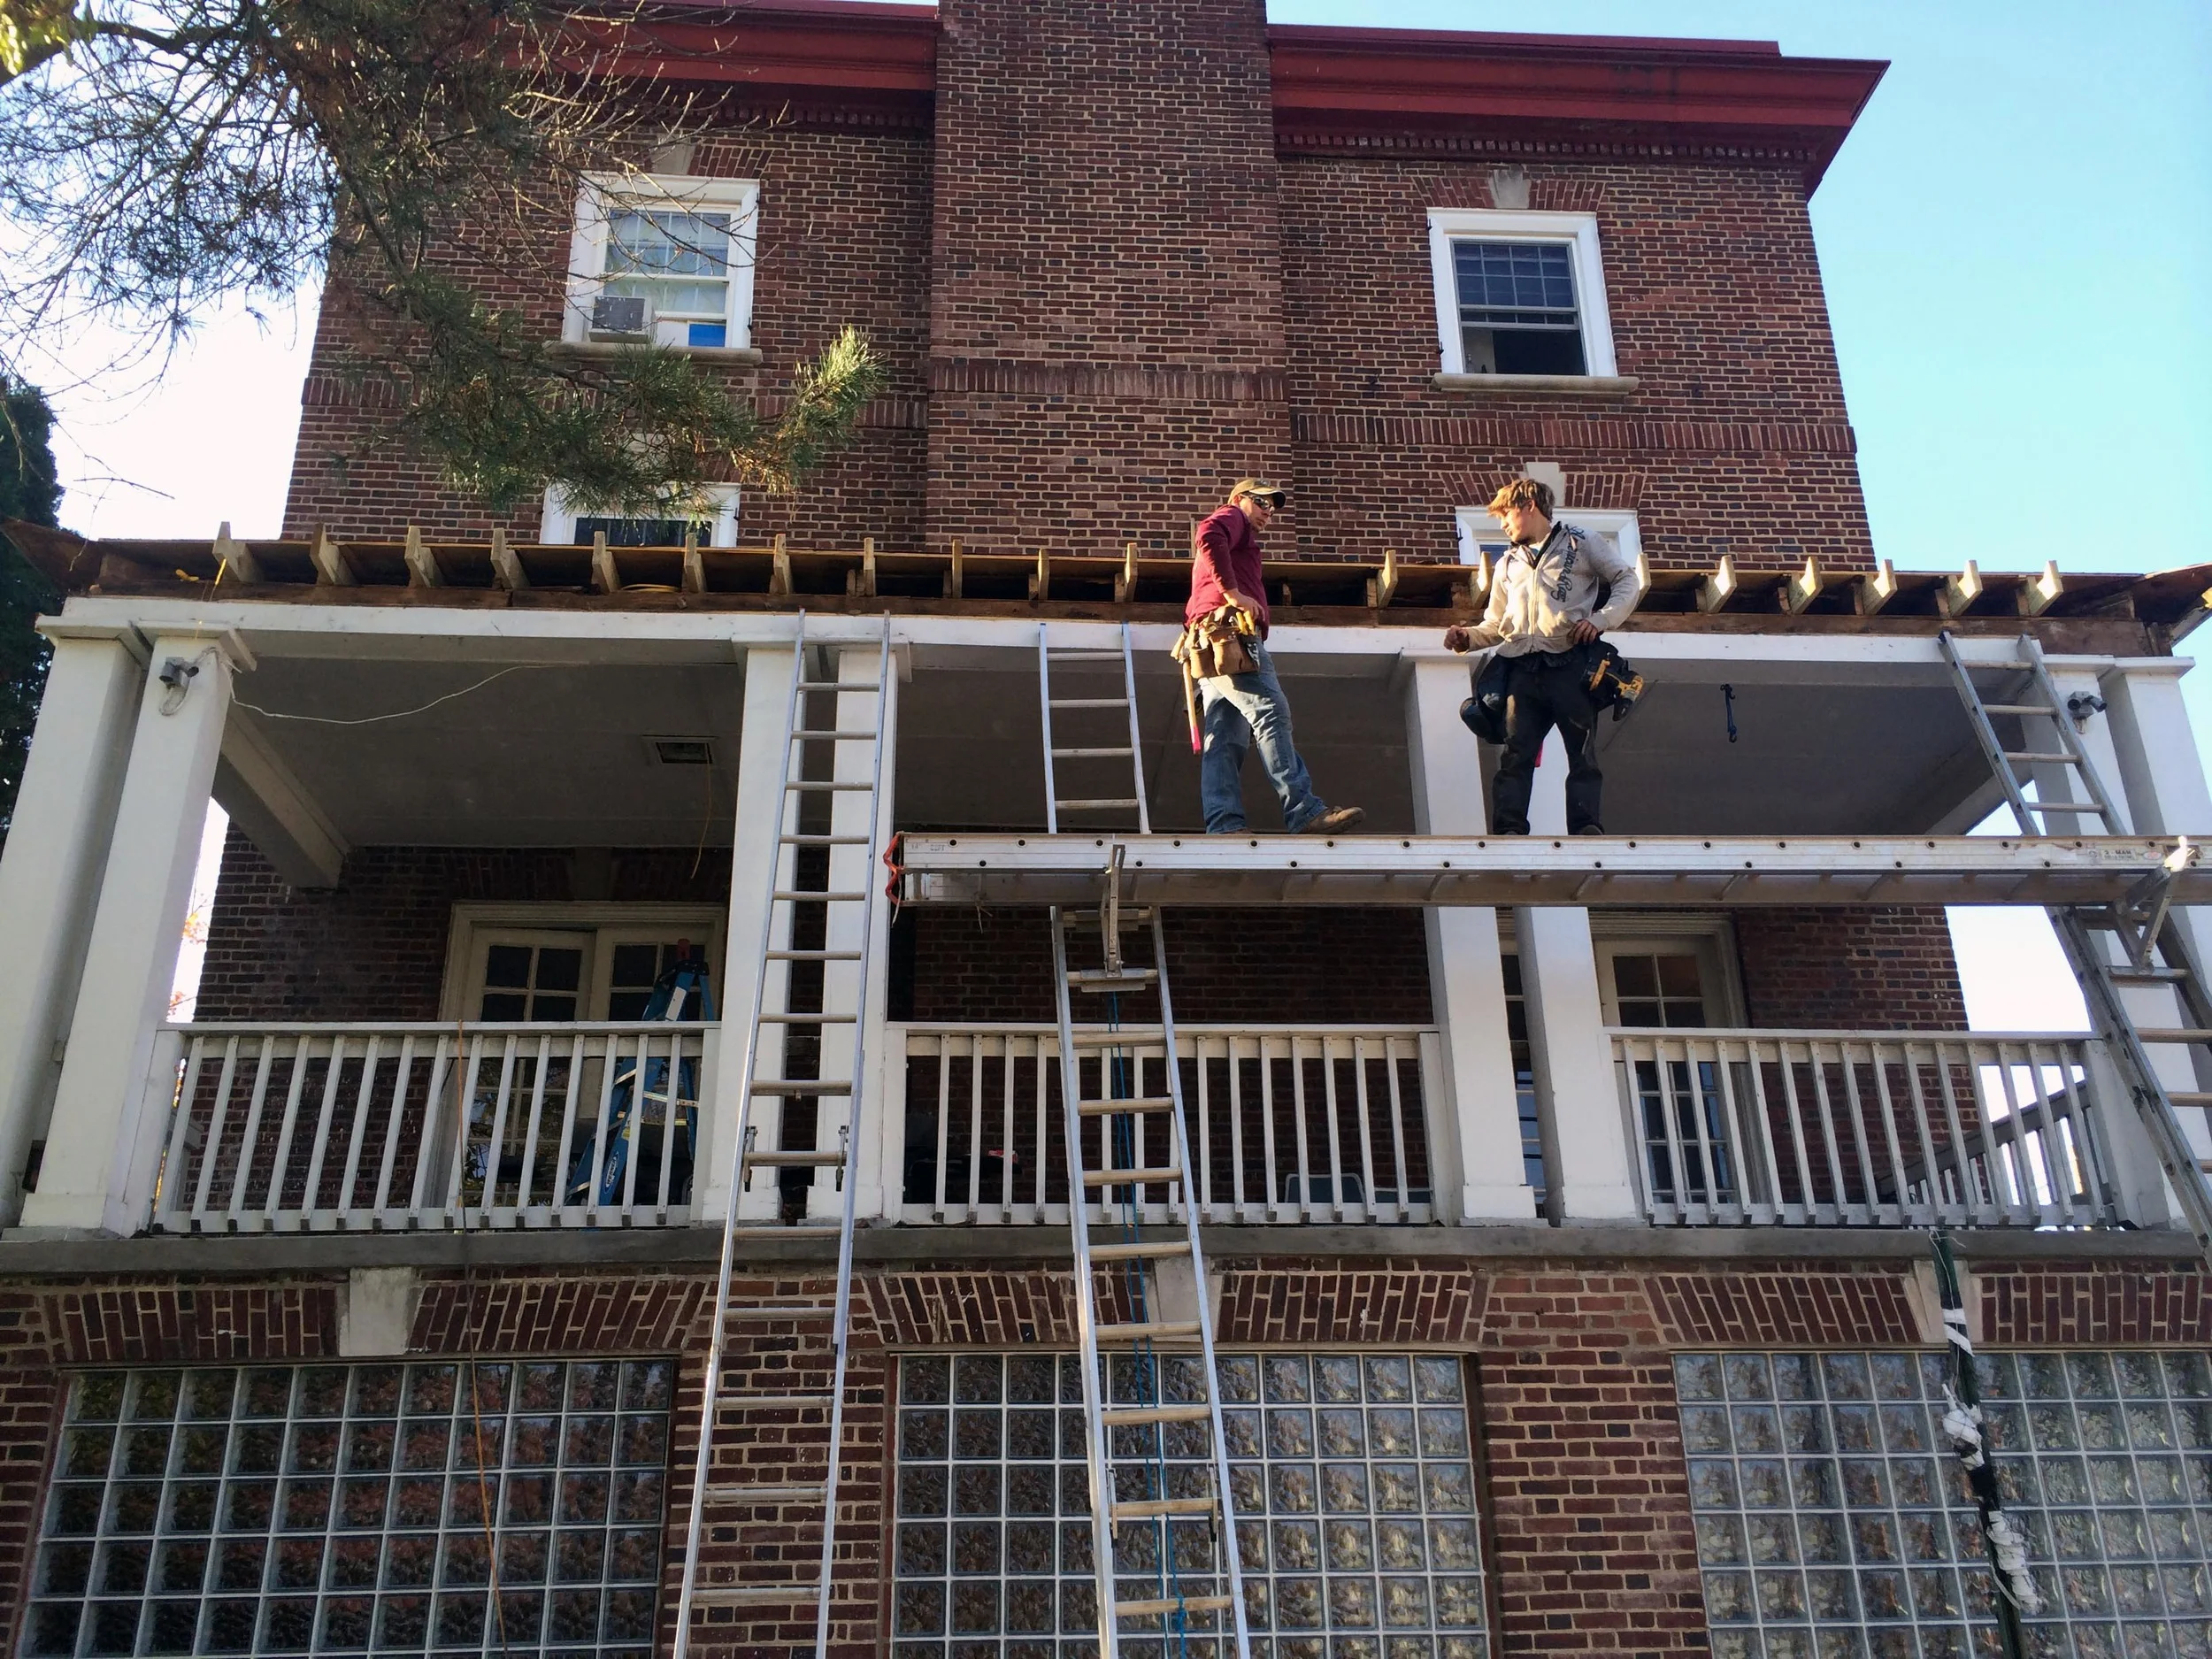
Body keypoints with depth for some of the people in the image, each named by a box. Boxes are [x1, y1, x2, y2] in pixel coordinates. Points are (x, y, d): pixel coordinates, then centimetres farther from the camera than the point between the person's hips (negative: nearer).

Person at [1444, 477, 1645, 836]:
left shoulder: (1579, 543, 13)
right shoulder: (1508, 564, 27)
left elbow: (1629, 581, 8)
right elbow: (1496, 625, 26)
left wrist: (1601, 619, -8)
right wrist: (1467, 637, 6)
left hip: (1572, 663, -4)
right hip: (1523, 669, 4)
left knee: (1583, 753, -6)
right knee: (1516, 755, -8)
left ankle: (1586, 830, -12)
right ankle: (1508, 832, -15)